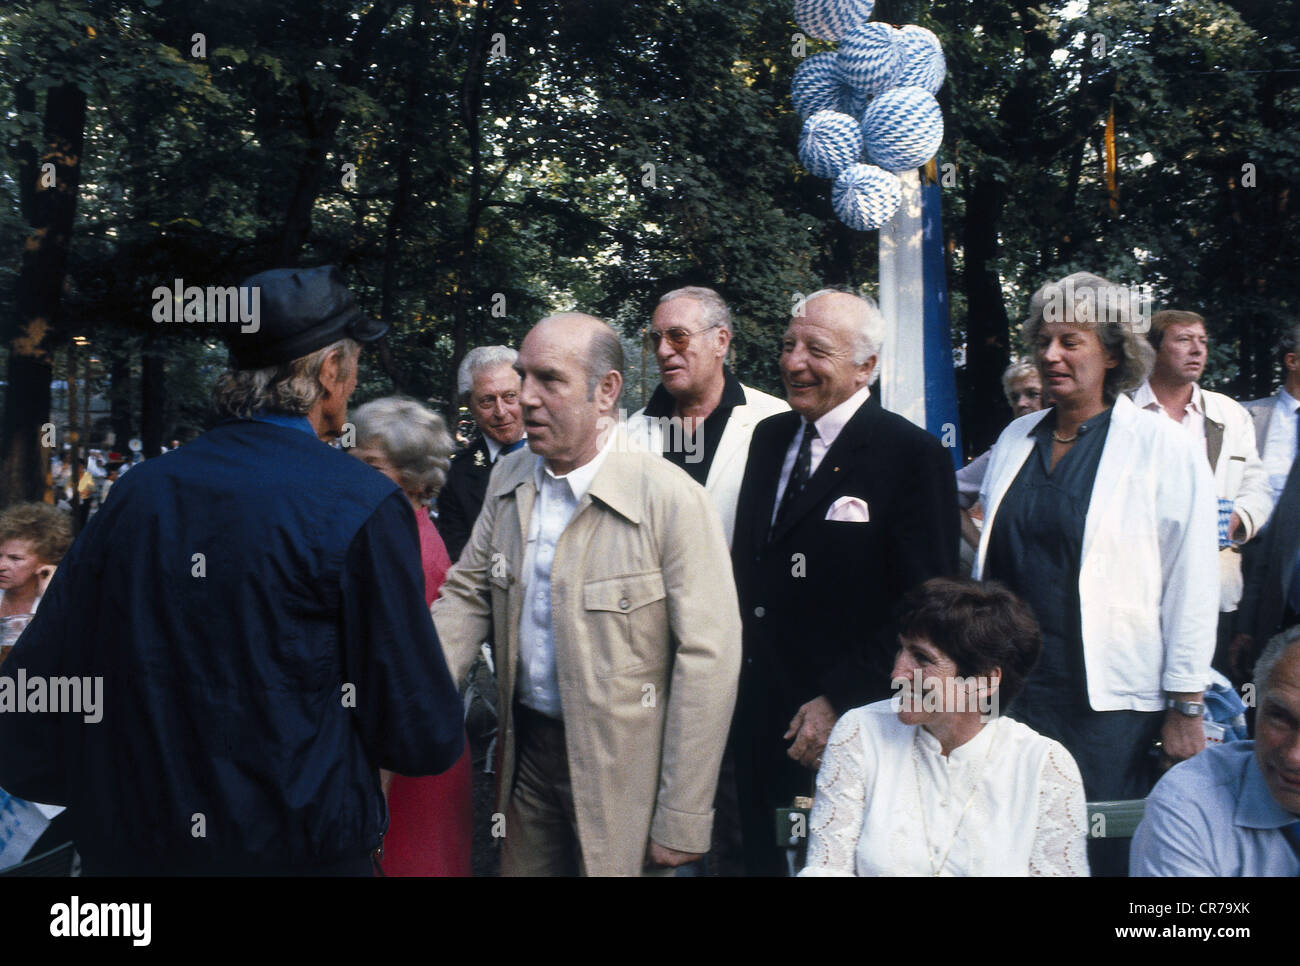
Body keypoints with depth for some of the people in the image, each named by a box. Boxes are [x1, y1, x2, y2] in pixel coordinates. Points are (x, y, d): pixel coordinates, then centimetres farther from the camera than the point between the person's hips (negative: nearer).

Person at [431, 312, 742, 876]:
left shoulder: (673, 500, -18)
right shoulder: (508, 480, 3)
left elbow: (707, 660, -18)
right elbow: (467, 595, 9)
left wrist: (681, 823, -17)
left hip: (621, 768, -5)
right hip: (526, 751, 6)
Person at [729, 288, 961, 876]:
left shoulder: (913, 457, -11)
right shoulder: (769, 437, 9)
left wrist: (840, 703, -17)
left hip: (849, 727, -6)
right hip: (759, 724, 6)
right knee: (764, 859, 15)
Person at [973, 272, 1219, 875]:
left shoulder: (1165, 447, -5)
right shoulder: (1015, 440, 11)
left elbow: (1192, 585, -7)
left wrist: (1185, 707, -7)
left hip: (1108, 700, -4)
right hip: (1010, 689, 5)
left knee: (1103, 854, 3)